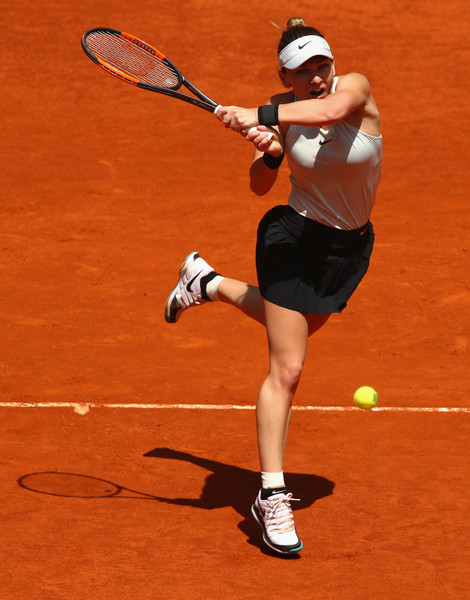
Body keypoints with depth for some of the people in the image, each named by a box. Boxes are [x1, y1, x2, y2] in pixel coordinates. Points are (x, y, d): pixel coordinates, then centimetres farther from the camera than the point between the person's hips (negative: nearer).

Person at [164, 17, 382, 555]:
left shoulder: (356, 87, -16)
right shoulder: (281, 110, -12)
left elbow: (331, 110, -41)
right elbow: (259, 187, -6)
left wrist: (258, 118, -47)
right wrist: (268, 153, -27)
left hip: (350, 246, 4)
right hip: (294, 240, -3)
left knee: (293, 325, 30)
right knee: (286, 370, -9)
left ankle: (208, 283, 56)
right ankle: (272, 499, -4)